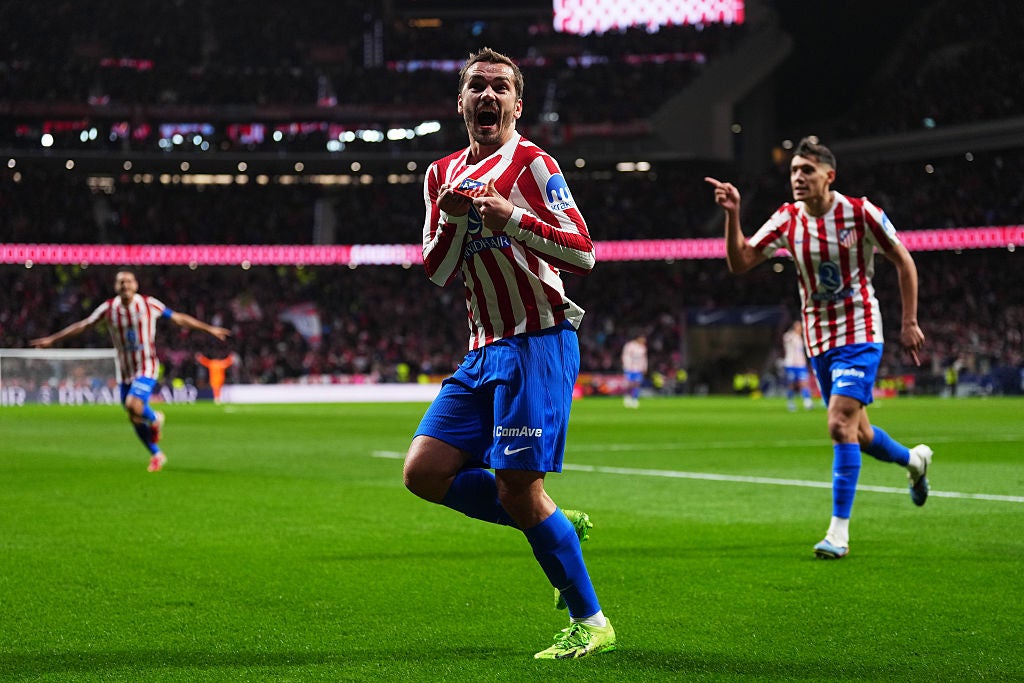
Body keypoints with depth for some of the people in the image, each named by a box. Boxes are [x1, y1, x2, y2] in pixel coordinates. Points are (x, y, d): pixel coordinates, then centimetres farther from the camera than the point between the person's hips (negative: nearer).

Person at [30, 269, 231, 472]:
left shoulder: (149, 304, -8)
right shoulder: (108, 308, -3)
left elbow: (179, 318, 1)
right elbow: (82, 326, 7)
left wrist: (210, 329, 4)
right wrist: (51, 339, 8)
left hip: (147, 367, -4)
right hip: (125, 370, 4)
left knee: (133, 406, -27)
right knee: (135, 420, 8)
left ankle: (154, 419, 6)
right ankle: (156, 455, 29)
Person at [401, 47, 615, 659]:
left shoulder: (530, 162, -6)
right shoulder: (444, 175, 15)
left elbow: (583, 252, -13)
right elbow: (437, 273, 12)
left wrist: (512, 219, -25)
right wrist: (452, 220, -6)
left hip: (537, 344, -8)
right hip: (485, 350, 8)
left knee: (518, 488, -12)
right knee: (425, 471, 0)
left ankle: (591, 623, 2)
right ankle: (561, 527, 14)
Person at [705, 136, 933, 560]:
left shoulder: (860, 212, -12)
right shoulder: (787, 220, -1)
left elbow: (904, 262, -1)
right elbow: (740, 262, -6)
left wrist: (909, 323, -3)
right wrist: (733, 214, -20)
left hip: (859, 334, -5)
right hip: (819, 339, 5)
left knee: (841, 426, -19)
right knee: (857, 433, 15)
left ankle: (839, 531, -14)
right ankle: (913, 459, 47)